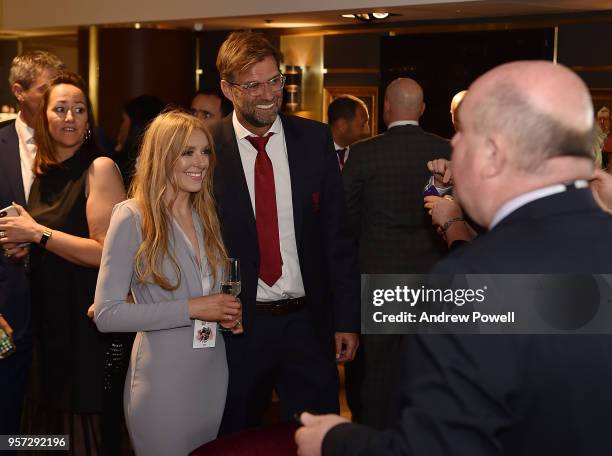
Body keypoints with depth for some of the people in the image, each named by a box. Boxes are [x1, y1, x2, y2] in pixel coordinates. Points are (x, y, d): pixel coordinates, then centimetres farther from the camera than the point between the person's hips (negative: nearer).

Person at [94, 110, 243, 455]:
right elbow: (106, 314, -16)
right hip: (162, 378, -6)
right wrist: (189, 309, -21)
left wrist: (229, 313, -3)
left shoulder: (208, 216, 7)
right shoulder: (133, 218, -12)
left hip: (215, 372, 6)